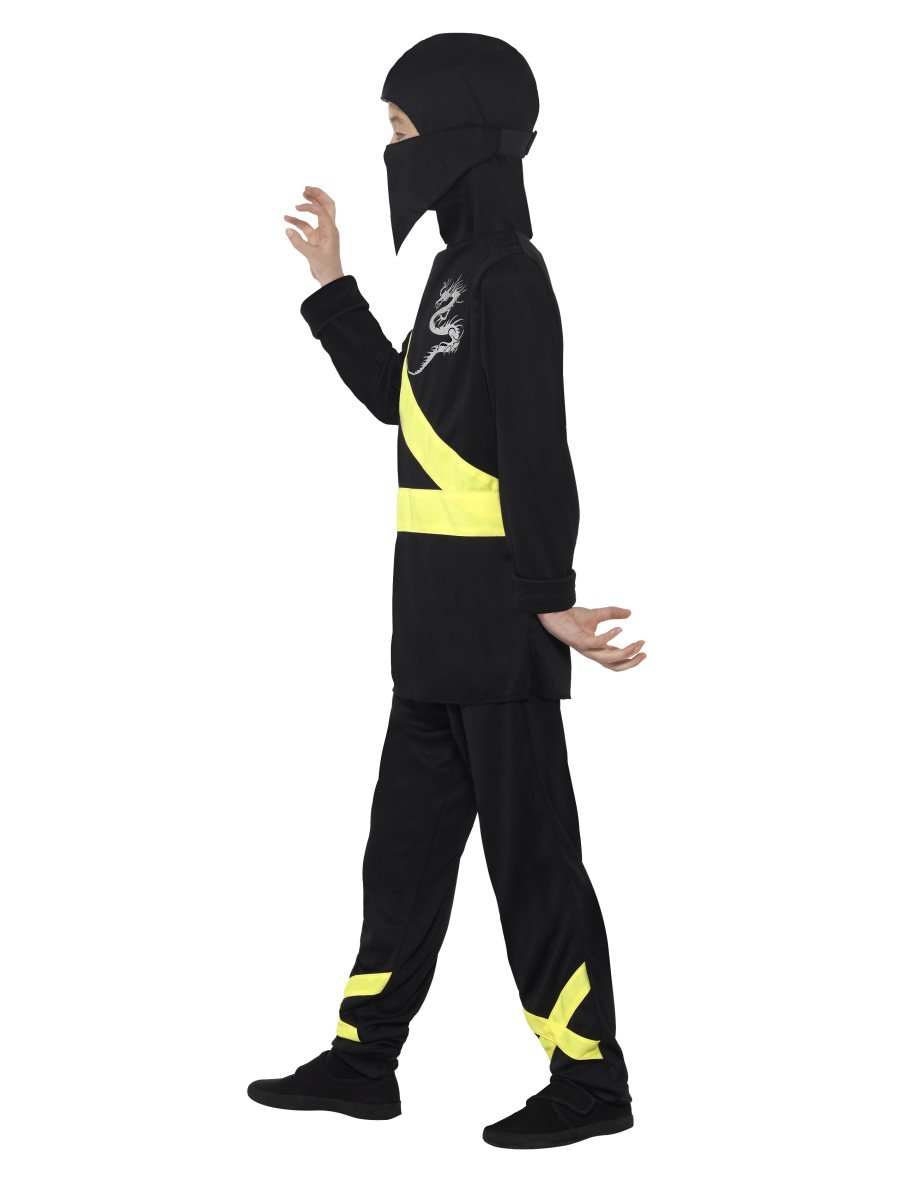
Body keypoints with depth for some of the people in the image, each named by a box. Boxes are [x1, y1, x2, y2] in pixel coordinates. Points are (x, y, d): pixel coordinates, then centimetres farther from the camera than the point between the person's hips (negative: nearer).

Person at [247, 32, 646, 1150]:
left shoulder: (508, 277, -14)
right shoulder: (461, 268, 14)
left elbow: (538, 453, -20)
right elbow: (401, 399, 25)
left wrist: (549, 597, -22)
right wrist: (332, 286, 25)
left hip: (499, 630, -10)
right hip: (442, 626, 10)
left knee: (529, 850, -1)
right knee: (406, 841, 15)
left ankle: (589, 1078, 10)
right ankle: (361, 1059, 25)